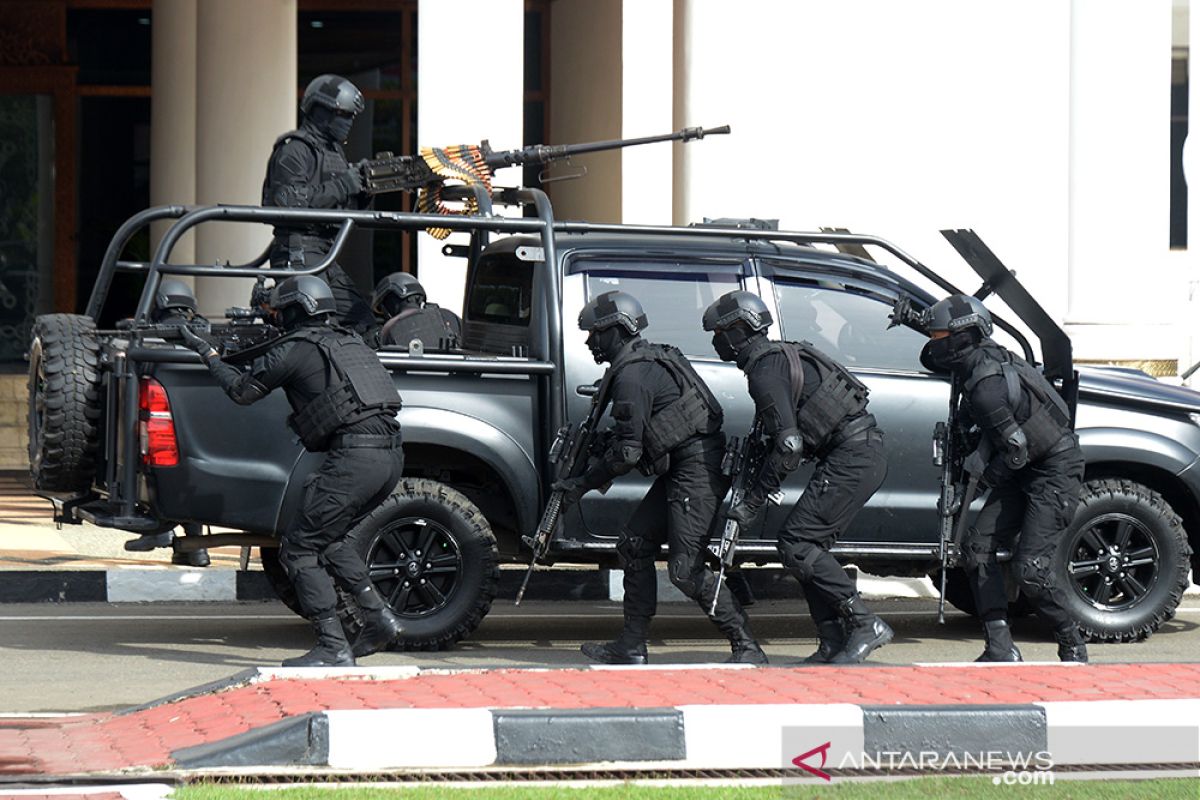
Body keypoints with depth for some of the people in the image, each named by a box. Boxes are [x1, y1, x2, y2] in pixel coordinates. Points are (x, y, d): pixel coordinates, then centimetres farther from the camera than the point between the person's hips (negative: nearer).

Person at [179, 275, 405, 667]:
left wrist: (208, 354, 24)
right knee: (327, 538, 26)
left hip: (354, 457, -8)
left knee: (298, 548, 0)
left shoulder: (294, 349, 1)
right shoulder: (349, 342, 23)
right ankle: (379, 616, 17)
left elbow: (242, 390, 10)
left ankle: (333, 648, -8)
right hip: (391, 456, 8)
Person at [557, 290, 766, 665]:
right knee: (634, 544, 12)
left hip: (696, 469, -11)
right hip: (679, 469, 11)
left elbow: (627, 452, -17)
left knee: (686, 568, -12)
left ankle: (747, 648, -9)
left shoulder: (632, 375, -15)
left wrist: (582, 484, -7)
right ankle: (632, 646, 14)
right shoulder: (649, 359, 17)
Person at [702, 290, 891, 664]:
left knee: (796, 545, -11)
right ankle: (834, 641, 9)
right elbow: (787, 435, 26)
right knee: (808, 546, 12)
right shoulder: (780, 356, 20)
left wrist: (753, 500, -14)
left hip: (852, 458, -10)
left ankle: (865, 625, -12)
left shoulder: (765, 370, -12)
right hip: (867, 454, 10)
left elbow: (788, 445, -19)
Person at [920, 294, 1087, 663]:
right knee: (977, 545, 0)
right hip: (1026, 471, 10)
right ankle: (1001, 649, -2)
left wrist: (980, 478, -8)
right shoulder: (989, 356, 3)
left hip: (1056, 471, -10)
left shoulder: (986, 386, -26)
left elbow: (1017, 449, -24)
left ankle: (1073, 647, 2)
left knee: (1030, 566, -16)